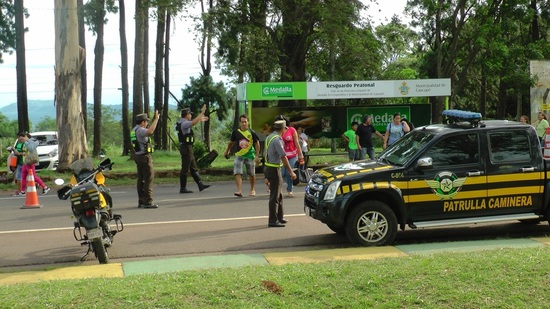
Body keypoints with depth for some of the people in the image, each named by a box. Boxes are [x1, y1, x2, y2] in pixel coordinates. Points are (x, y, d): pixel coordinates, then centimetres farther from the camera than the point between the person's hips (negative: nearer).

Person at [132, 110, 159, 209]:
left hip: (137, 156, 10)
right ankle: (148, 202, -11)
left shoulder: (134, 130, 15)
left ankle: (141, 201, 15)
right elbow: (150, 131, -36)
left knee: (141, 179, 12)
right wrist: (156, 119, -30)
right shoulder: (140, 130, -16)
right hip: (144, 156, -10)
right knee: (148, 178, -9)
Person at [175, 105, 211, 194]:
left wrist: (200, 119, 41)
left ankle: (200, 185, 16)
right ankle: (183, 188, 0)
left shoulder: (181, 123, 14)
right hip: (186, 147, -11)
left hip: (186, 147, 11)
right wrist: (202, 112, -25)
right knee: (185, 169, -5)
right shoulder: (184, 123, -16)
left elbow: (192, 123, 34)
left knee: (193, 167, 12)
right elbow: (194, 122, -31)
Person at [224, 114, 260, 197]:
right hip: (239, 155, 1)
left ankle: (252, 190, 32)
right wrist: (227, 152, 22)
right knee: (237, 173, -15)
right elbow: (231, 142, 13)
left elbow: (257, 143, -1)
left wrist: (257, 155, -6)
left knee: (252, 174, 11)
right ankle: (239, 191, -19)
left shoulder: (252, 132, -8)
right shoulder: (236, 132, -3)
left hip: (250, 155, -1)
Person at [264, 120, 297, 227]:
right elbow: (283, 157, -21)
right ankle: (273, 221, 0)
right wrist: (291, 172, -17)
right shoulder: (277, 139, -19)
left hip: (268, 167, 10)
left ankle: (280, 217, 27)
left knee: (278, 194, 18)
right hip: (274, 169, -10)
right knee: (274, 196, -4)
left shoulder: (269, 137, 10)